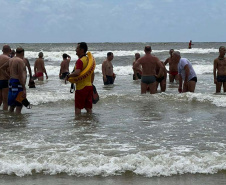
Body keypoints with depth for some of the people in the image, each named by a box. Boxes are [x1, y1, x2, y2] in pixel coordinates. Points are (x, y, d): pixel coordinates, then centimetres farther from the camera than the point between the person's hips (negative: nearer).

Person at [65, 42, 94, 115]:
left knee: (78, 107, -1)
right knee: (88, 107, 10)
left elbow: (77, 73, -30)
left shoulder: (80, 61, -16)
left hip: (81, 87, -8)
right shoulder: (89, 59, 13)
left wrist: (68, 76, -16)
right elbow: (92, 73, 20)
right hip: (89, 86, 8)